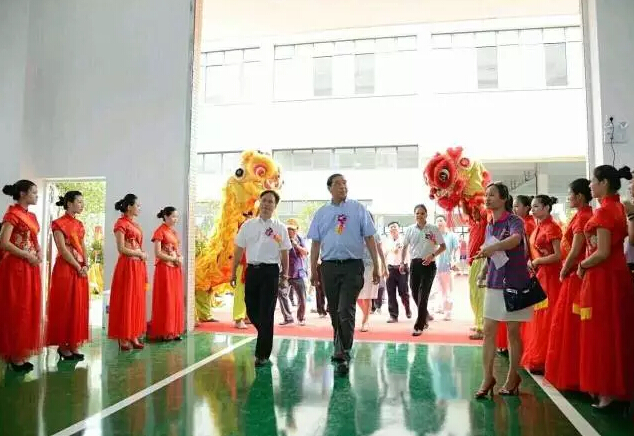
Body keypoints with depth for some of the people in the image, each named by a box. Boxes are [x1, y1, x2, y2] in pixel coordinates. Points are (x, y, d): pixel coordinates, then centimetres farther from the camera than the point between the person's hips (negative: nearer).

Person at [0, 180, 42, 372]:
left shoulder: (31, 216, 14)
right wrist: (27, 255, -15)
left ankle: (20, 354, 20)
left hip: (31, 268, 8)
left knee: (28, 309, 10)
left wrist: (39, 252, 3)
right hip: (16, 267, -8)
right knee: (16, 310, -1)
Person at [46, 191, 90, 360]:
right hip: (66, 268, -7)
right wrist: (78, 267, -12)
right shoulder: (59, 223, -8)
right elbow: (63, 249, -14)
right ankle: (63, 345, 8)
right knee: (65, 306, -2)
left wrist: (85, 265, -1)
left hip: (80, 269, 7)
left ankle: (73, 344, 14)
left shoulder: (79, 224, 15)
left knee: (79, 306, 7)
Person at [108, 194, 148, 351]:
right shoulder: (121, 223, -8)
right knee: (126, 301, -3)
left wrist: (142, 256, 12)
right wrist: (140, 254, -8)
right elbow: (121, 249, -14)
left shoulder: (136, 225, 16)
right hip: (127, 266, -8)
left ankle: (133, 336, 14)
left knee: (137, 300, 8)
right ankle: (124, 338, 5)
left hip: (138, 266, 8)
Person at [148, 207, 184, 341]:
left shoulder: (174, 232, 16)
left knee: (176, 300, 7)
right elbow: (158, 253, -14)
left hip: (176, 269, 8)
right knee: (165, 300, -4)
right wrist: (174, 259, -12)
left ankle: (174, 331, 13)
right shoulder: (160, 231, -7)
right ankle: (164, 332, 2)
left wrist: (180, 258, 0)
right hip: (164, 268, -7)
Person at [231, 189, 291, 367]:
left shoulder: (280, 228, 1)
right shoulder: (247, 225, 6)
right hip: (252, 270, 3)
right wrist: (234, 272, 9)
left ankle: (262, 354, 10)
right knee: (252, 310, 9)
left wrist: (284, 276, 2)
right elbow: (239, 250, 10)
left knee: (266, 313, -1)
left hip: (271, 271, -3)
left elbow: (284, 254, 4)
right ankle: (266, 335, 39)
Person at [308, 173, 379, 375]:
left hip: (352, 266, -3)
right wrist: (313, 271, 9)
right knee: (334, 311, 13)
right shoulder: (321, 213, 9)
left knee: (346, 311, -10)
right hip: (329, 267, 3)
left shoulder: (358, 209, 2)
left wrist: (375, 266, -1)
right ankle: (341, 349, 30)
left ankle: (343, 355, -2)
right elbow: (316, 243, 11)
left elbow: (369, 238, 1)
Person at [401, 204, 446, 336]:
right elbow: (404, 247, 15)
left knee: (423, 295, -8)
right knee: (415, 293, 8)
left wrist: (432, 255, -15)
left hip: (428, 264, -4)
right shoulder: (409, 229, 6)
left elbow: (443, 246, 0)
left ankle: (419, 326, -3)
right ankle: (425, 317, 34)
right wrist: (402, 262, 7)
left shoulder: (433, 229, -3)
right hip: (415, 264, 4)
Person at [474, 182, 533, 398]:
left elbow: (515, 239, -33)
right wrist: (484, 272, 5)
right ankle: (488, 377, 10)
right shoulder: (489, 225, 10)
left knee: (513, 331, 6)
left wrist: (492, 248, -46)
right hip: (494, 283, 5)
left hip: (514, 282, -5)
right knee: (488, 331, 2)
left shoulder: (514, 221, -9)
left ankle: (513, 376, 21)